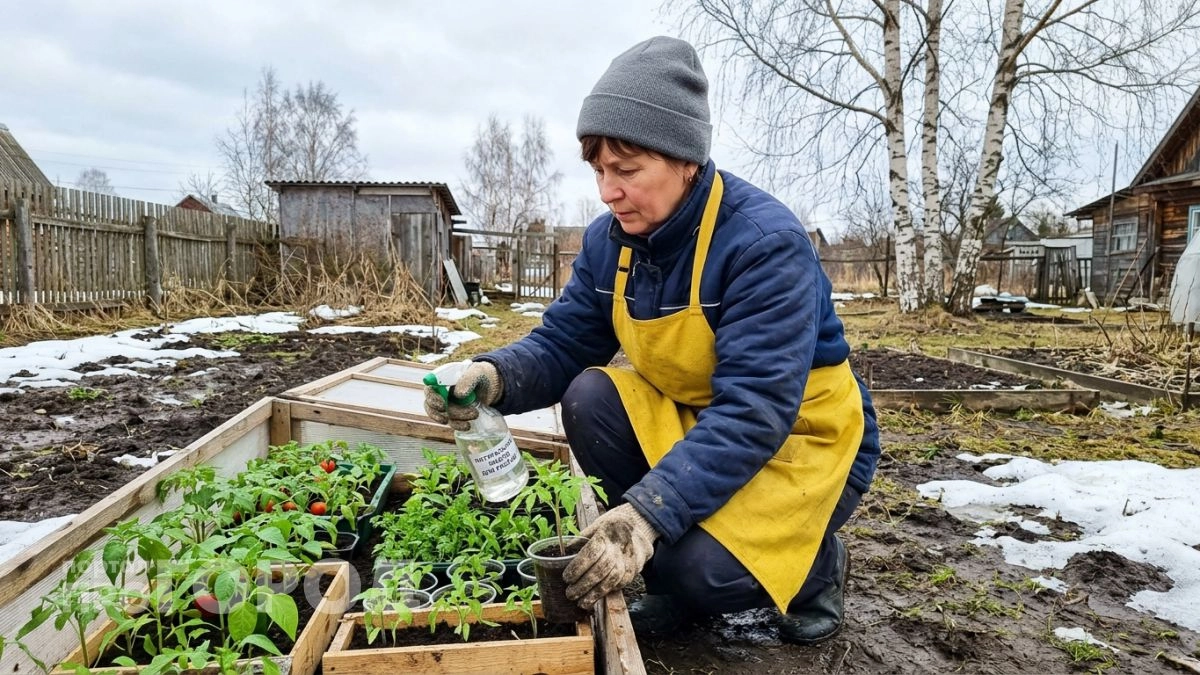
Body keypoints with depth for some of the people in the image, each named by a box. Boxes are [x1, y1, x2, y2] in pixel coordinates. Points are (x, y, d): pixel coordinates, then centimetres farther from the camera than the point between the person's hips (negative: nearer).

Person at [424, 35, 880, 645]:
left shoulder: (765, 242, -28)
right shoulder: (609, 240, -7)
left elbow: (754, 413, -34)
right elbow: (560, 345, -4)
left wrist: (648, 512, -43)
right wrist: (496, 376, -28)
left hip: (802, 440, -6)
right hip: (691, 424, 7)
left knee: (701, 568, -29)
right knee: (589, 399, -19)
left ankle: (818, 565, 7)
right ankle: (671, 574, 1)